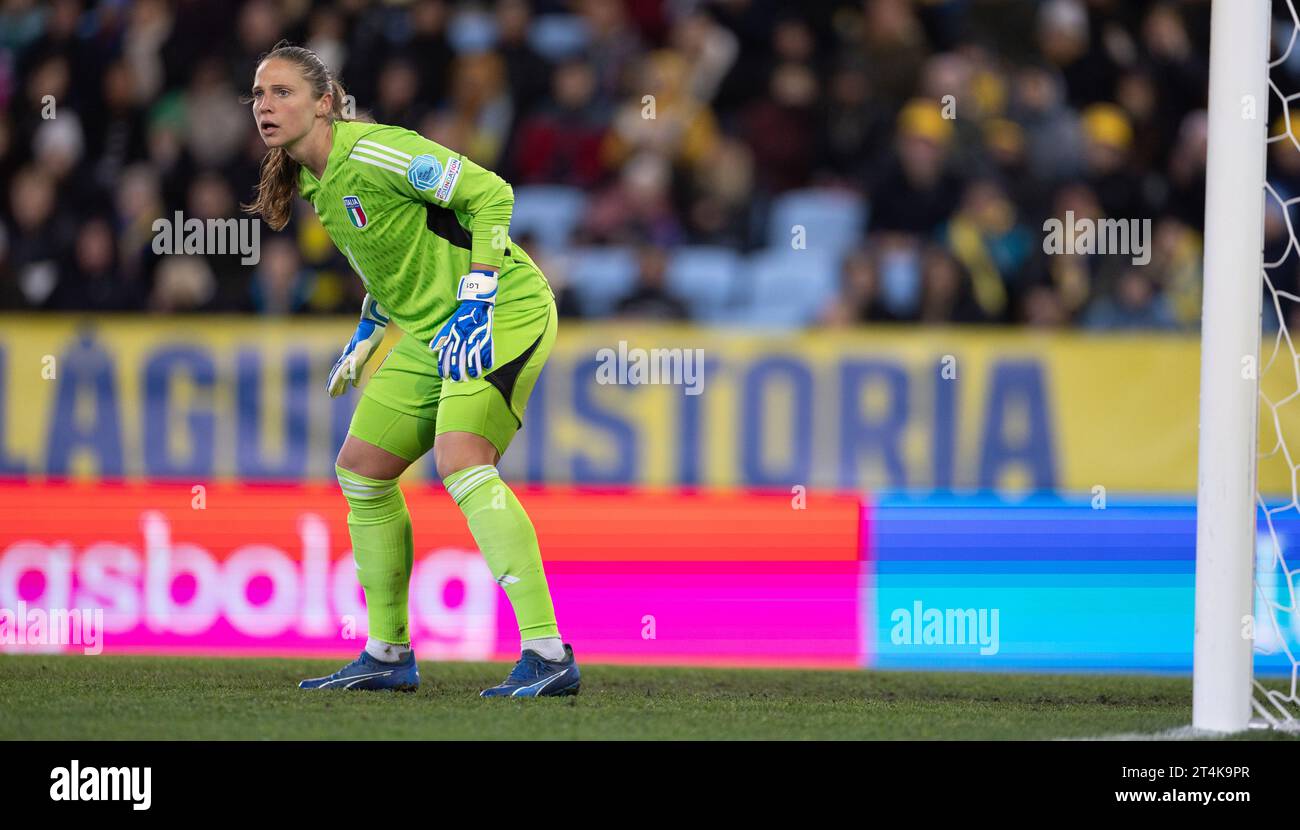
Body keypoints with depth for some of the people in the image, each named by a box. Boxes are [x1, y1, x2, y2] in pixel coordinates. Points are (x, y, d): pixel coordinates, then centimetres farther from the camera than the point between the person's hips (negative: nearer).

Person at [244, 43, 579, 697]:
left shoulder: (371, 153, -18)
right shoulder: (315, 184, 9)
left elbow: (490, 195, -19)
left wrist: (474, 306, -23)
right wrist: (364, 339, 20)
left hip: (503, 309, -10)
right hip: (432, 333, 10)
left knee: (460, 460, -27)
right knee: (360, 467, 9)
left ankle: (547, 654, -31)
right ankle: (388, 655, 20)